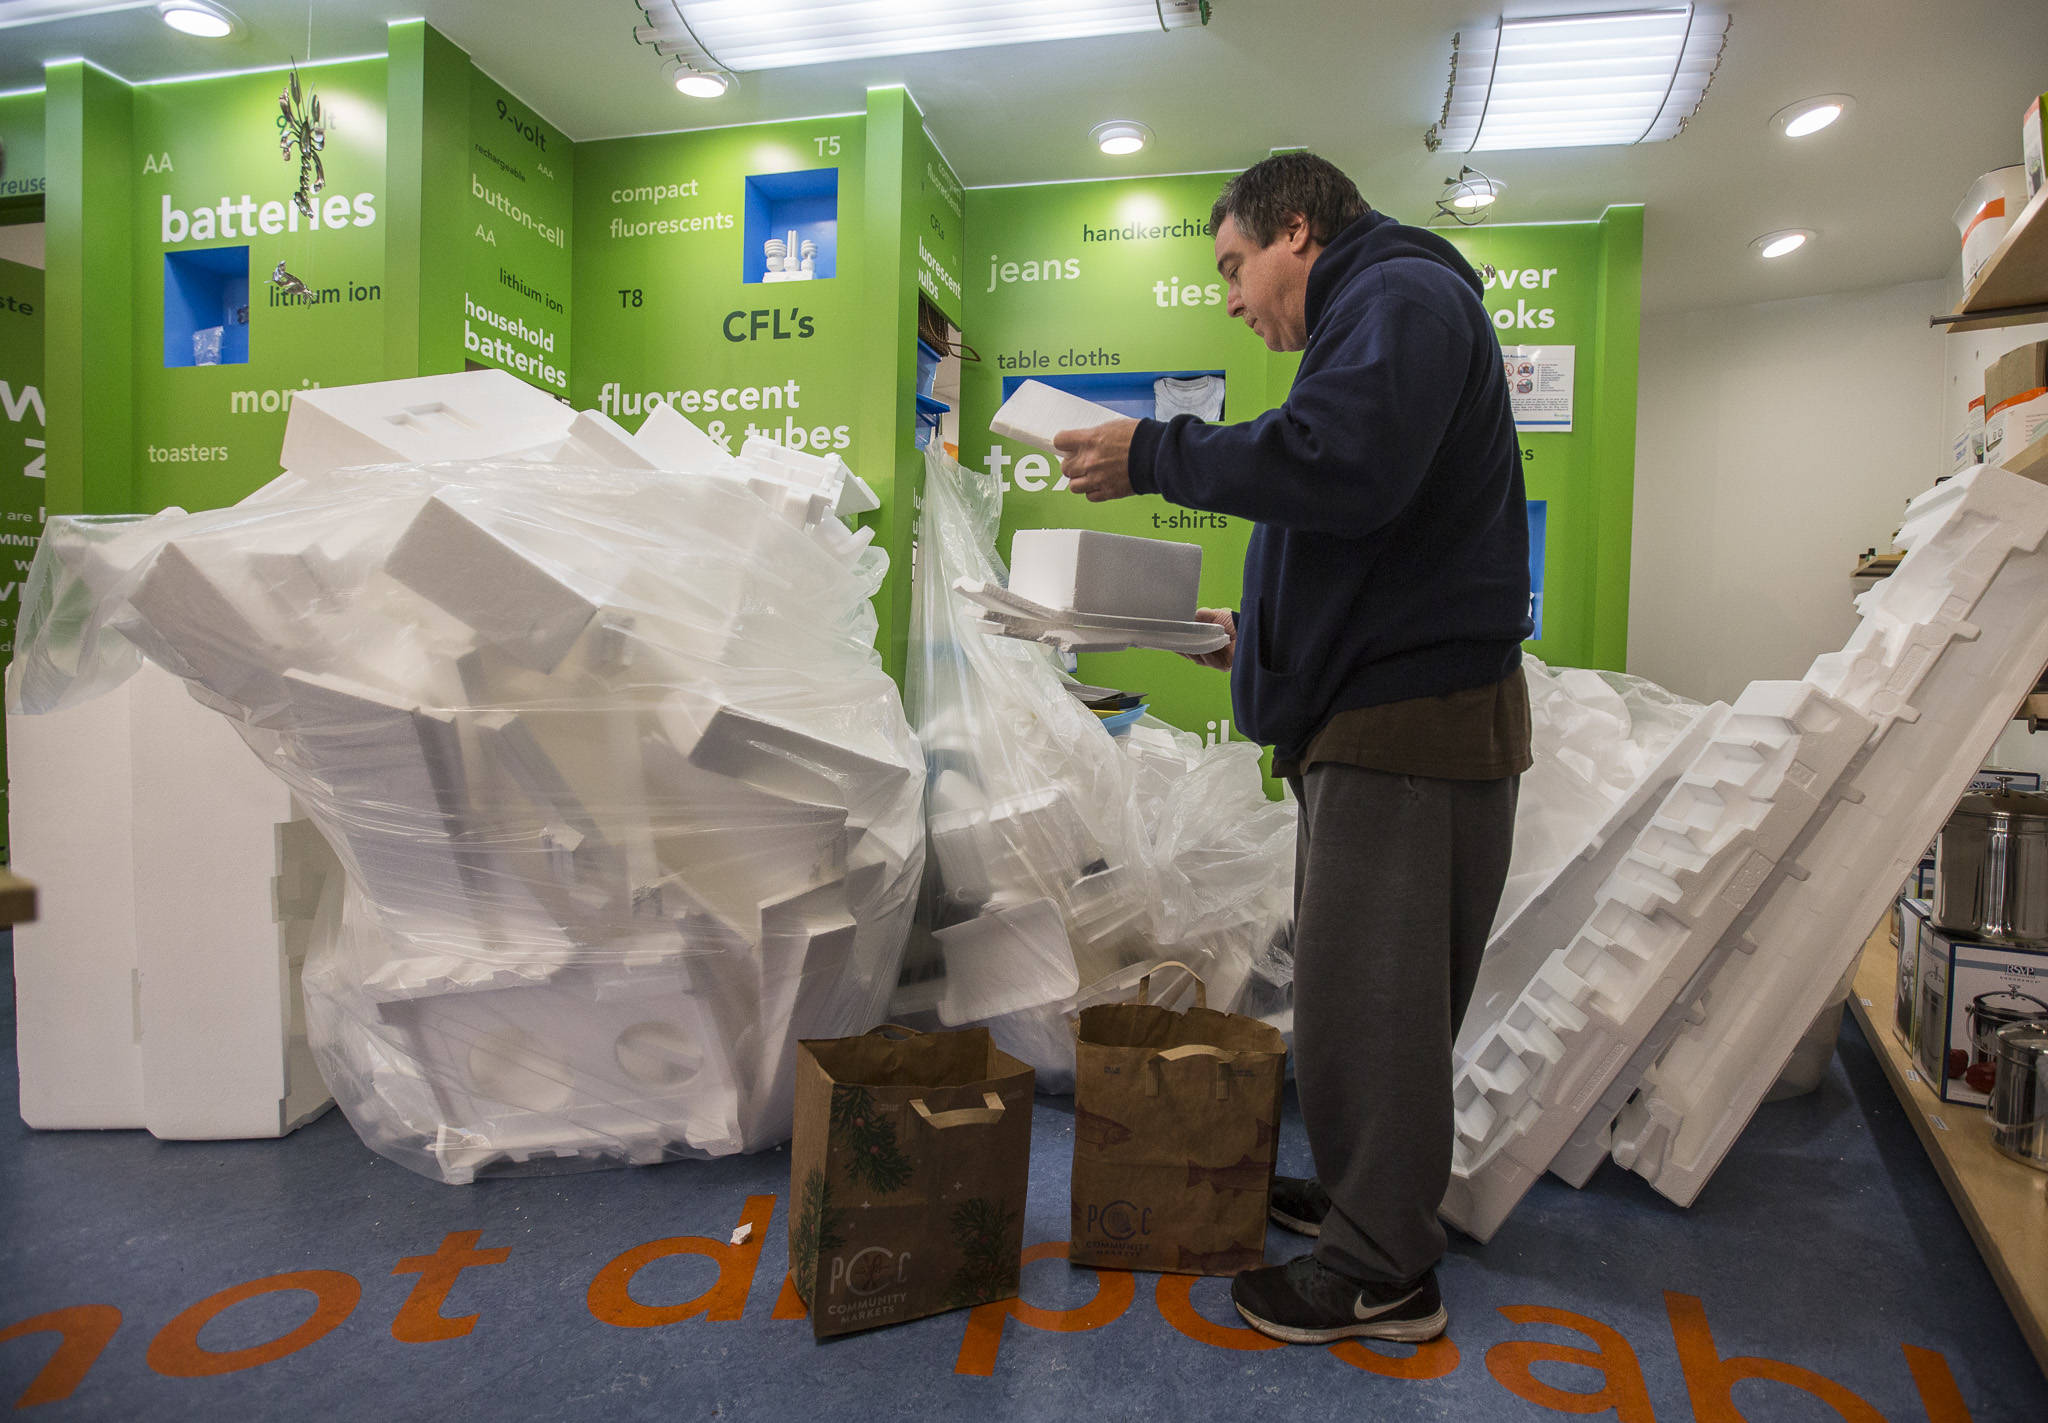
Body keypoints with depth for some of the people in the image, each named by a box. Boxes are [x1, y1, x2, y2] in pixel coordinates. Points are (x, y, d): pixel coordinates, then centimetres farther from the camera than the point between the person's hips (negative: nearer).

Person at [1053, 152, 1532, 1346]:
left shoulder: (1404, 297, -7)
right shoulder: (1374, 316, 26)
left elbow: (1339, 469, -26)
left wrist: (1157, 456, -15)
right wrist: (1260, 632, 21)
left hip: (1411, 724, -10)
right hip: (1379, 718, 10)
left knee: (1368, 999, -3)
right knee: (1359, 990, 17)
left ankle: (1385, 1273, 12)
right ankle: (1362, 1198, 32)